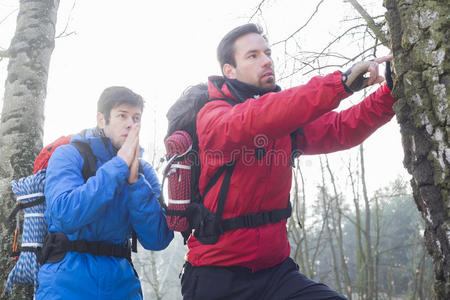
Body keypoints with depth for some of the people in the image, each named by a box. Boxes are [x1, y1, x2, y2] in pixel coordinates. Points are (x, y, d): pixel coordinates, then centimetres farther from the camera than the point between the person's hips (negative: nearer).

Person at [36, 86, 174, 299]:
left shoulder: (143, 171, 4)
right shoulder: (69, 155, -5)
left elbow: (157, 240, -7)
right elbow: (66, 215, -23)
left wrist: (135, 180, -16)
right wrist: (118, 165, -19)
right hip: (69, 279, -3)